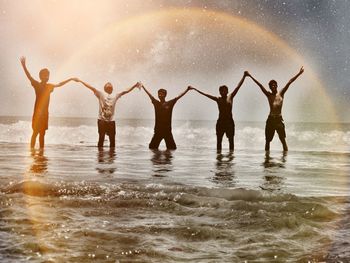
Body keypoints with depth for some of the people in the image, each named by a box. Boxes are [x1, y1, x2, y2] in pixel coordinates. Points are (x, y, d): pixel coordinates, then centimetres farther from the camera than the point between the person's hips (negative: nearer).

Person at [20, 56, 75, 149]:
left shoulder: (49, 86, 13)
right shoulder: (37, 84, -4)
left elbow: (59, 84, 30)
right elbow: (29, 76, -20)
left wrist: (70, 79, 37)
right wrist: (24, 65, -35)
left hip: (45, 113, 6)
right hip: (38, 112, -6)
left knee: (42, 133, 9)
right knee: (35, 132, -8)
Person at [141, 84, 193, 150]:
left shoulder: (170, 103, 0)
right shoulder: (156, 103, 5)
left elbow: (179, 96, -2)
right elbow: (149, 94, 9)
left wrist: (187, 89, -6)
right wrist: (142, 86, 13)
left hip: (167, 130, -1)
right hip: (158, 130, 1)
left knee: (172, 148, 3)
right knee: (152, 147, 2)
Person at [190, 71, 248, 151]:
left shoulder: (230, 97, 4)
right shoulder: (218, 99, 6)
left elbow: (238, 87, 1)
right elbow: (205, 94, 7)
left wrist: (244, 77, -4)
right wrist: (195, 89, 7)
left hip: (229, 121, -1)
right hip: (220, 121, 1)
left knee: (231, 140, 2)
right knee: (219, 141, 5)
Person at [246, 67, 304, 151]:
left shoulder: (281, 94, 5)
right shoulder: (268, 95, 6)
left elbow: (289, 83, -1)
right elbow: (260, 85, 2)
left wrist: (299, 74, -2)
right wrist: (251, 76, -1)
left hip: (279, 119, -1)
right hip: (270, 119, 2)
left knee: (283, 140, -3)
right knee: (267, 140, 8)